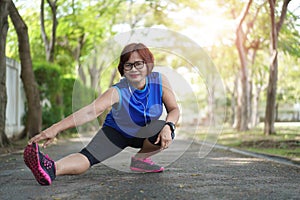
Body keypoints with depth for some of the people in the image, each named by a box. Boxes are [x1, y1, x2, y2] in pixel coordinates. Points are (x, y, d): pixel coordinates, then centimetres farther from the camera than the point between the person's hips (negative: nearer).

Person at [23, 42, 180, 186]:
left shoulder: (159, 81, -21)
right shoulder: (117, 92, -31)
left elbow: (174, 109, -12)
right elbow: (90, 111, -43)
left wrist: (168, 126, -37)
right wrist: (56, 128, -56)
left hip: (143, 134, 3)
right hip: (116, 132, -3)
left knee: (165, 132, -32)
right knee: (87, 157, -29)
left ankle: (140, 159, -6)